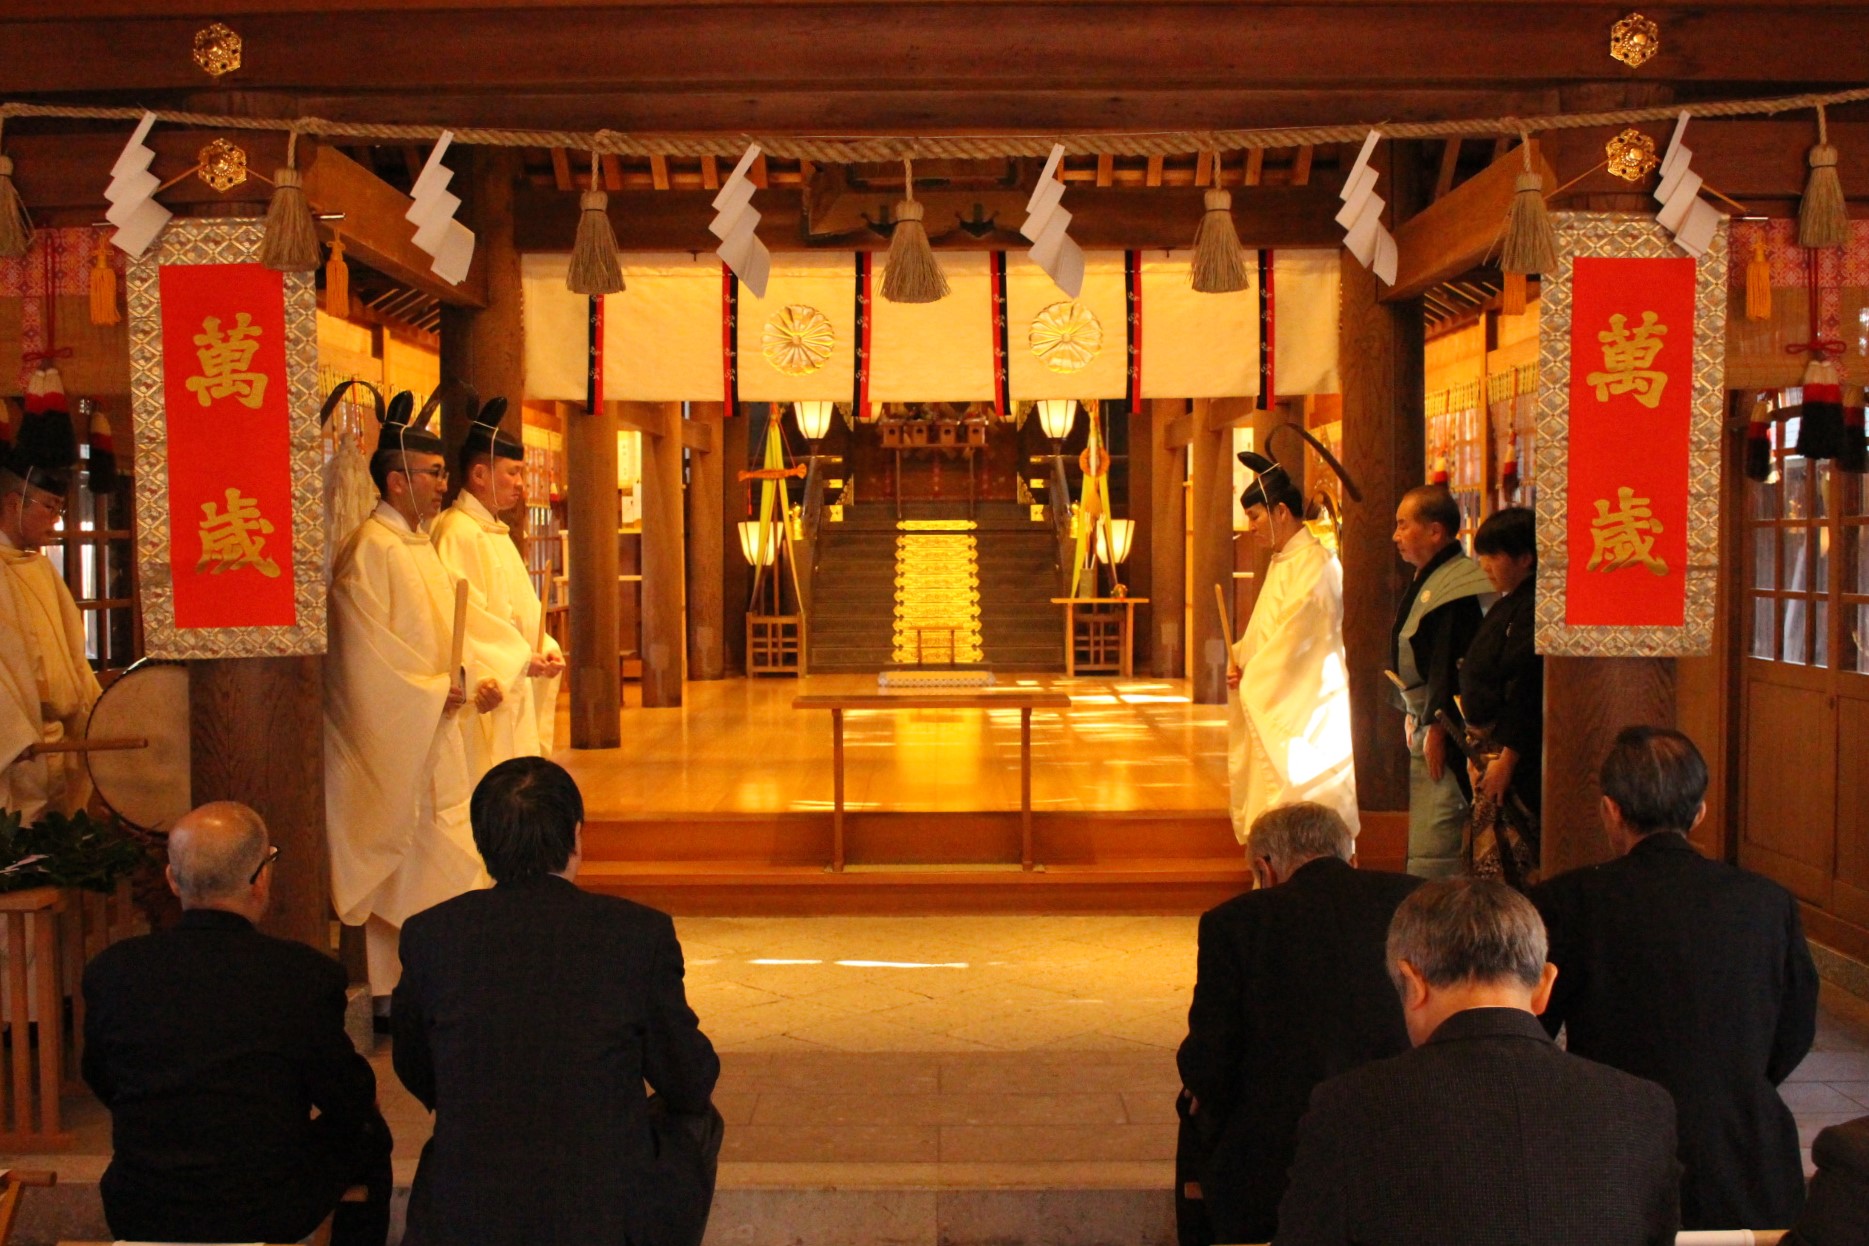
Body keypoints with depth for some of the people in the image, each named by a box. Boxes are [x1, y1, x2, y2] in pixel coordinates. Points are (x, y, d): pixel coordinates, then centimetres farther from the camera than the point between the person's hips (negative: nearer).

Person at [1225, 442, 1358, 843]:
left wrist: (1250, 675, -10)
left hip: (1304, 707, -9)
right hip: (1273, 704, 9)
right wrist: (1240, 658, 1)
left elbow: (1295, 634, -19)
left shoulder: (1314, 563, -14)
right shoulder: (1282, 562, 15)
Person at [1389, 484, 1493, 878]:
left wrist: (1438, 727, -22)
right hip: (1427, 722, 11)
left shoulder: (1457, 587, -16)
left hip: (1445, 728, -11)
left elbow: (1452, 664, -22)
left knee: (1432, 852, -11)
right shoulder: (1427, 580, 17)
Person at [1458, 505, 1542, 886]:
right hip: (1488, 747, 10)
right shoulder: (1505, 607, 16)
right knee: (1485, 850, 13)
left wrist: (1506, 758, -21)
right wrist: (1476, 751, 16)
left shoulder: (1533, 609, -15)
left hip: (1516, 755, -10)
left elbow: (1527, 692, -20)